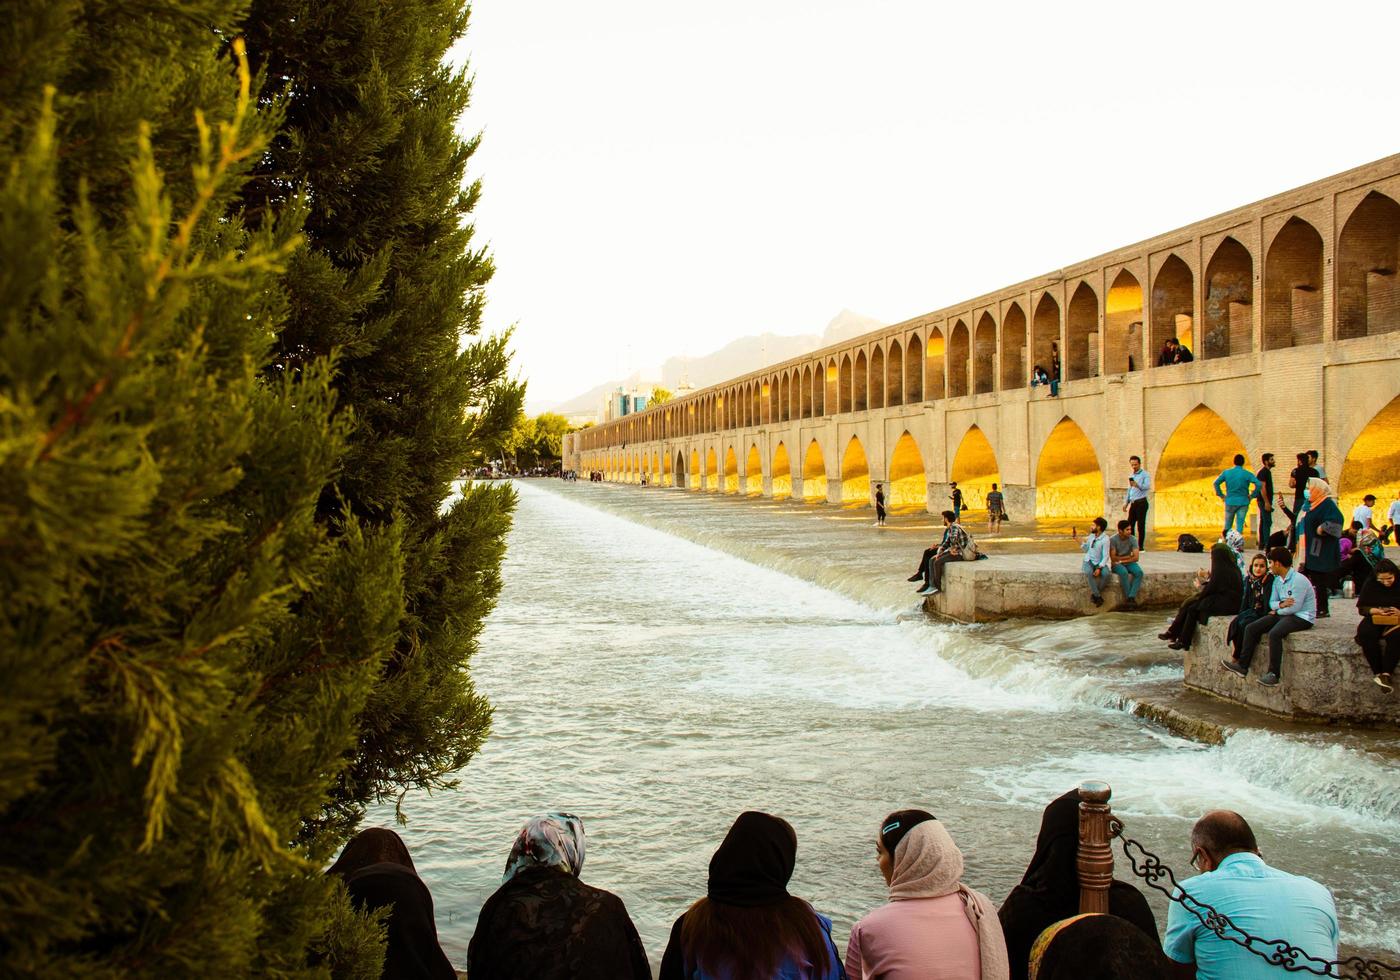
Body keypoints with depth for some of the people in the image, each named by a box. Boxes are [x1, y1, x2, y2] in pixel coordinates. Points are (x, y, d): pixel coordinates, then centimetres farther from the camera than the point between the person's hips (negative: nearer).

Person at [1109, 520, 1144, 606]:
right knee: (1124, 572, -35)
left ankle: (1131, 596, -28)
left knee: (1139, 572, -27)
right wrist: (1128, 556, -9)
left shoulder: (1133, 539, -6)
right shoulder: (1113, 540, -15)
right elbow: (1113, 558, -15)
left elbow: (1136, 557, -11)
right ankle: (1128, 597, -25)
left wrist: (1121, 560, -16)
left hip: (1129, 563, 3)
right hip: (1116, 564, -3)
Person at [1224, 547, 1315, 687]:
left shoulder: (1298, 580, -18)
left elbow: (1295, 607, -22)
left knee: (1274, 633, -34)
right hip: (1283, 614, 9)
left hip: (1302, 617, -9)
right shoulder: (1277, 580, 11)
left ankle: (1274, 674, -25)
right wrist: (1281, 604, -13)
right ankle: (1242, 665, 0)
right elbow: (1272, 603, 11)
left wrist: (1278, 610, -5)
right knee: (1251, 628, -2)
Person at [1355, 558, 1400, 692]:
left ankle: (1386, 674, -35)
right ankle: (1377, 672, -29)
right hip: (1375, 619, 2)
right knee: (1366, 633, -33)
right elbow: (1361, 608, 6)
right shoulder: (1370, 585, 3)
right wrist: (1376, 610, -14)